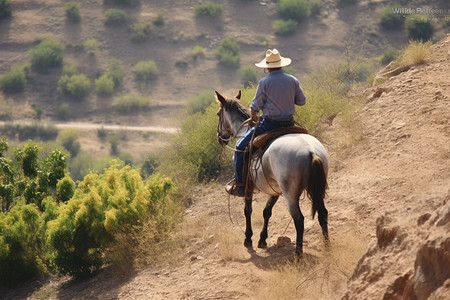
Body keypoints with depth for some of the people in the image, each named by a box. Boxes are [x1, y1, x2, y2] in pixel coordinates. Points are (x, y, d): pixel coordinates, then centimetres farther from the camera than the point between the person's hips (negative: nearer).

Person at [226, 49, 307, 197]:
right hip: (288, 123, 5)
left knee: (241, 147, 8)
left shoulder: (264, 82, -12)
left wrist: (253, 115, 15)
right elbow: (302, 101, 8)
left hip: (269, 123, -5)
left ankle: (240, 185, 5)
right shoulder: (293, 80, 1)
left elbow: (255, 106, -7)